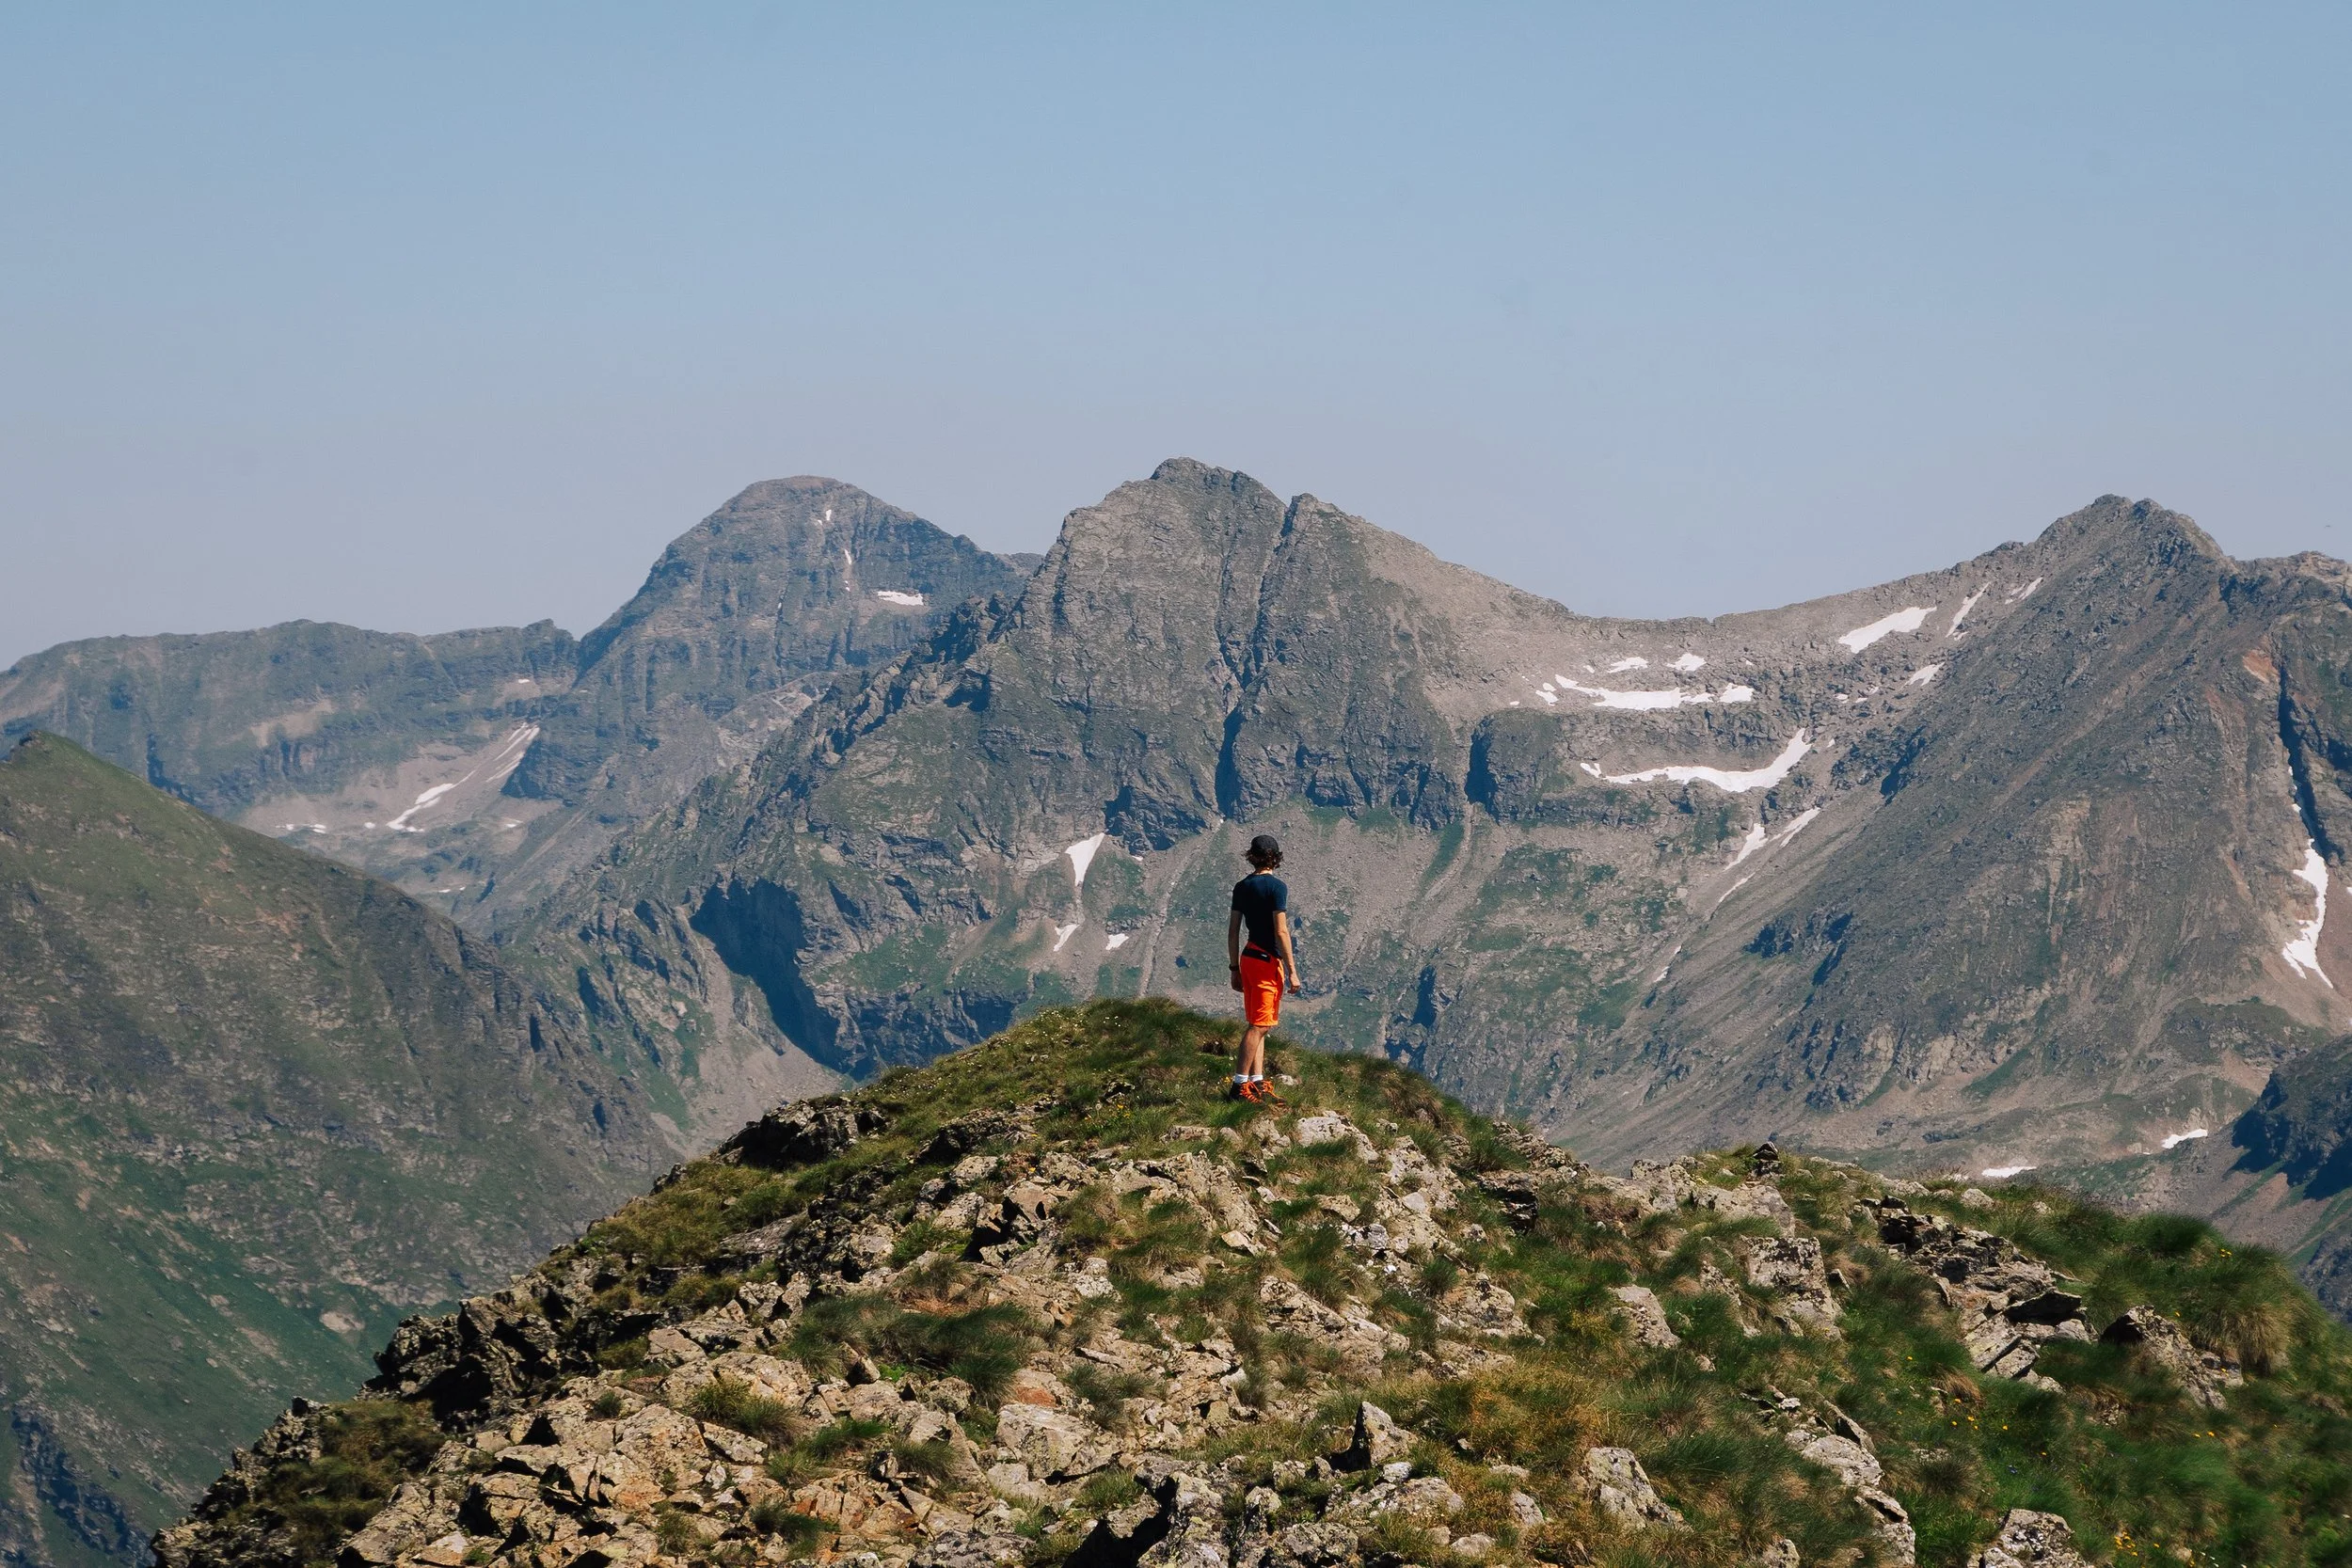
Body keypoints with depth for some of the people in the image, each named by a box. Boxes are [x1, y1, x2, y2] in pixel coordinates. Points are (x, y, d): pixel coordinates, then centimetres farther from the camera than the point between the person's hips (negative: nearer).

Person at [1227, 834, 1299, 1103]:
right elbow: (1281, 932, -16)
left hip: (1248, 958, 8)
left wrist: (1235, 969, 18)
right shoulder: (1276, 887, -12)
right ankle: (1240, 1085, -9)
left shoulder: (1242, 887, 9)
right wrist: (1292, 970, -12)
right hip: (1268, 960, -7)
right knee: (1259, 1025, -6)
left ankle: (1258, 1084, 11)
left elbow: (1233, 931, 12)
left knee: (1257, 1025, 12)